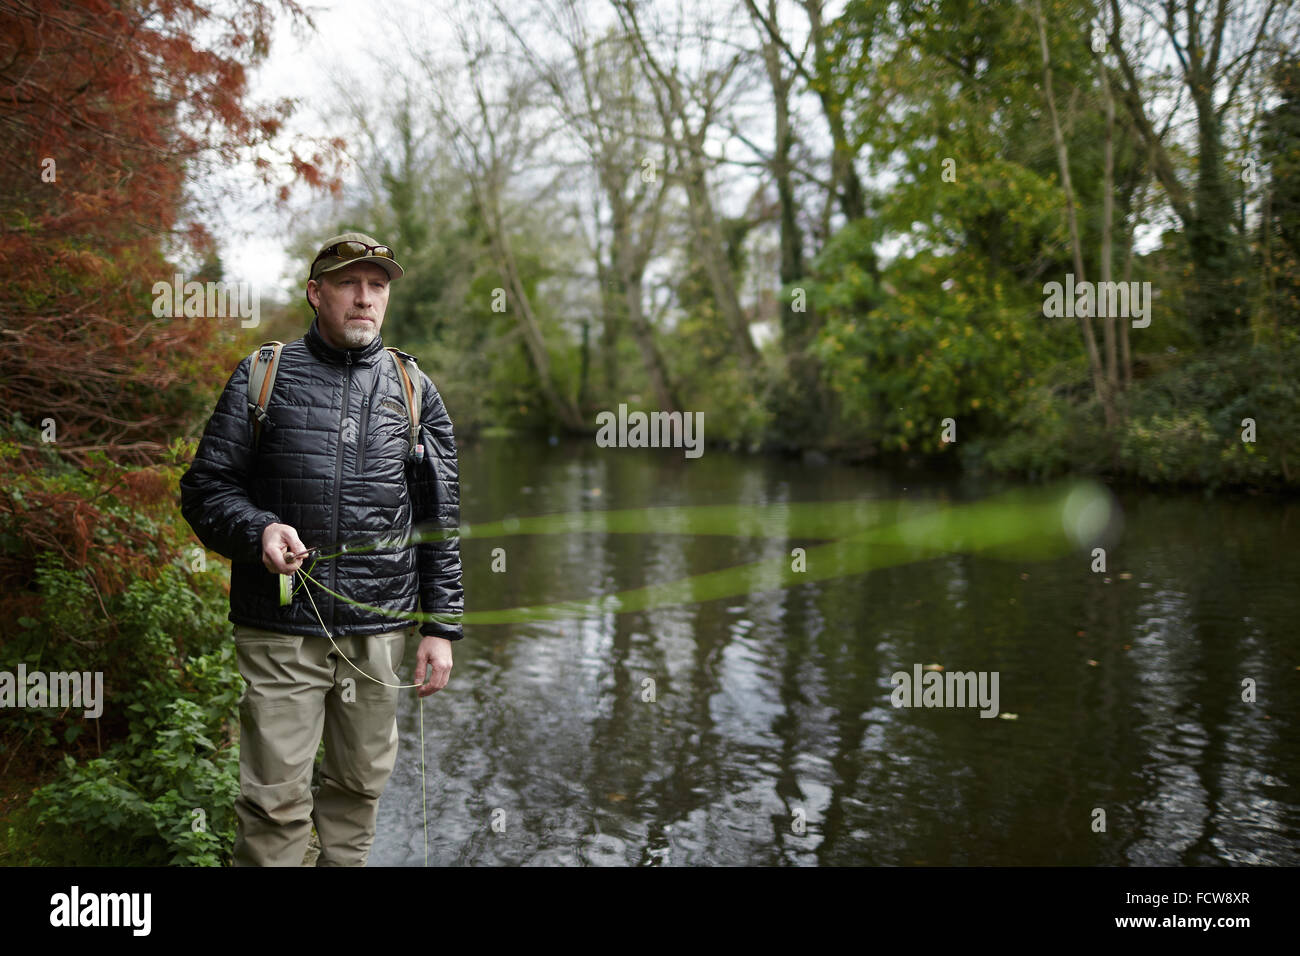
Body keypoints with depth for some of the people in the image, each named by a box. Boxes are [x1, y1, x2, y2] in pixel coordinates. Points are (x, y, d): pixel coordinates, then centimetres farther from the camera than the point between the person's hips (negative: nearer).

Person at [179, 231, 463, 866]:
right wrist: (258, 530, -16)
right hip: (280, 628, -2)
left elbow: (440, 518, 8)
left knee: (361, 783, 14)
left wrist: (441, 627, 3)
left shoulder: (414, 390, 8)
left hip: (379, 629, 2)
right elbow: (205, 488, 5)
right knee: (276, 798, 0)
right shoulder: (261, 377, 4)